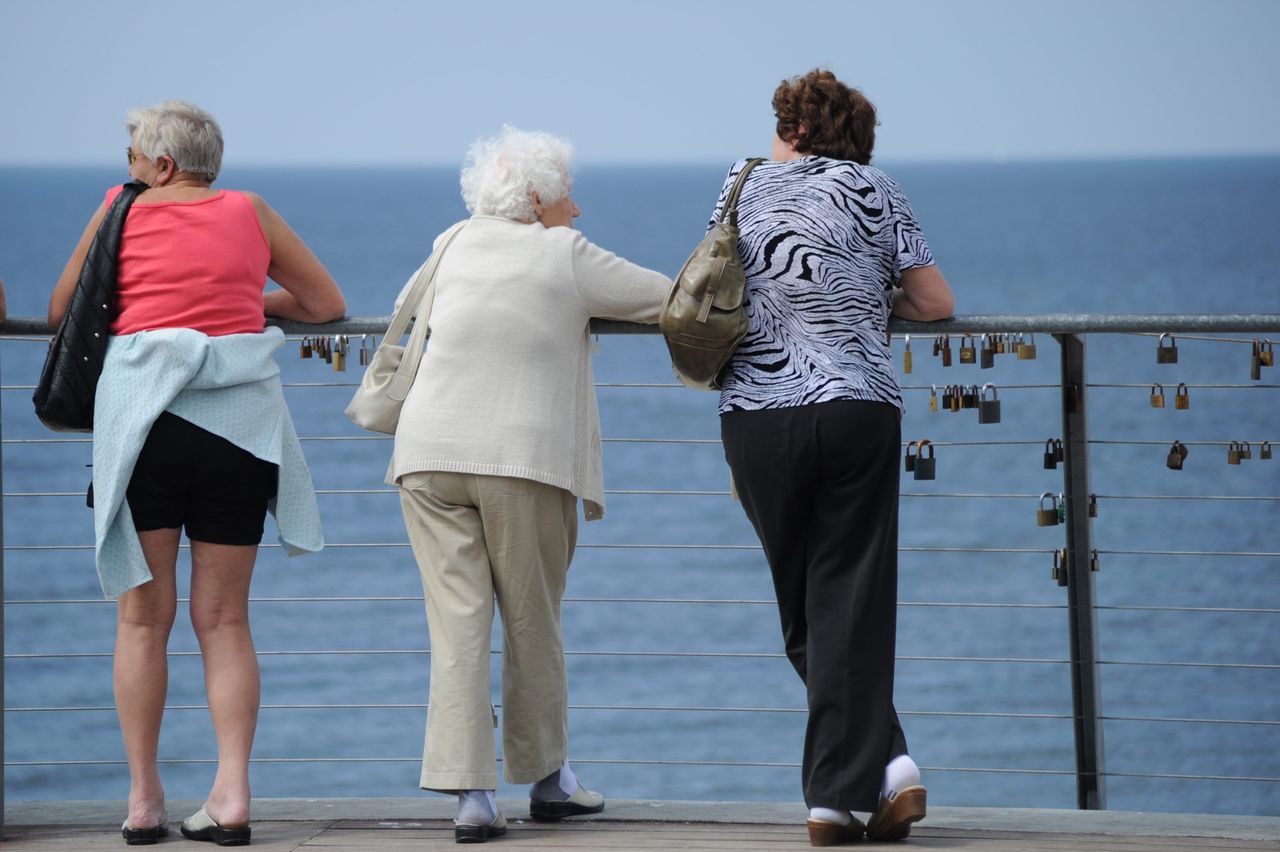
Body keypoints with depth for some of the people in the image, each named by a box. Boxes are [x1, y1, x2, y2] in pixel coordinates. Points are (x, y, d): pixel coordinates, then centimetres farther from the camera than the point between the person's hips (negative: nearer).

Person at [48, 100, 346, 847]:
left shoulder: (121, 212, 8)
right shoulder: (249, 212, 13)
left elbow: (60, 313, 16)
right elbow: (328, 305, 20)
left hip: (143, 416, -2)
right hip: (241, 422, 2)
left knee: (143, 616, 6)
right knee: (225, 619, 7)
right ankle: (232, 792, -4)